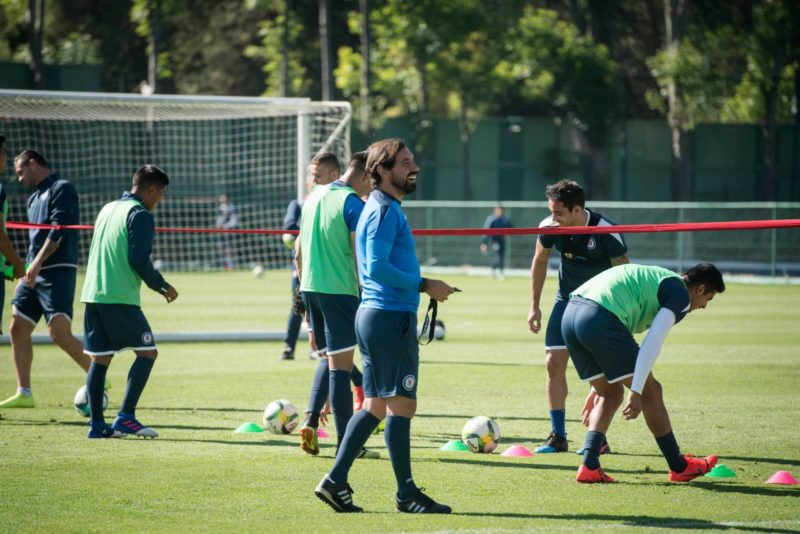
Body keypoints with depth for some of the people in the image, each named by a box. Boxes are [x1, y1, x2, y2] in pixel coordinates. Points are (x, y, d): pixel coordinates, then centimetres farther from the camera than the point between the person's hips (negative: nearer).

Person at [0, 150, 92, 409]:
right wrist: (25, 274, 24)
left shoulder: (62, 189, -6)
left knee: (59, 331, -17)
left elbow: (58, 229, -18)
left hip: (57, 271, -9)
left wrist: (37, 263, -24)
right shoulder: (34, 198, 22)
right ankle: (24, 394, 7)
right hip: (34, 273, 9)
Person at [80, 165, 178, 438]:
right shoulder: (140, 215, -7)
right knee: (147, 352, -2)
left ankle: (96, 423, 7)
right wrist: (163, 287, -1)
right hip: (120, 298, -8)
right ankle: (126, 417, -11)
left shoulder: (108, 209, 19)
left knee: (100, 358, 10)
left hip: (92, 293, 8)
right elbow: (139, 260, -15)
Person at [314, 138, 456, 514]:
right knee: (401, 405, -5)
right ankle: (406, 494, 0)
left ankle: (335, 482, 10)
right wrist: (425, 286, -18)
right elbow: (377, 267, -22)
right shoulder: (385, 211, -13)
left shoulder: (383, 208, 18)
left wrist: (422, 286, 20)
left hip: (375, 314, 10)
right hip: (391, 317, -10)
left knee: (376, 405, 12)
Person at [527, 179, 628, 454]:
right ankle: (558, 436, 5)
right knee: (554, 363, -4)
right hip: (567, 300, 4)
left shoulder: (605, 232, -28)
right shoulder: (550, 227, -17)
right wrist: (535, 306, 4)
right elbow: (540, 261, 4)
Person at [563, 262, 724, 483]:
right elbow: (652, 343, -9)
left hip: (570, 315, 9)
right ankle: (679, 468, 18)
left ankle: (589, 467, 9)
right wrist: (636, 392, -11)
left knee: (610, 394, 21)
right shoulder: (680, 294, 5)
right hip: (600, 321, -9)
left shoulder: (655, 278, 33)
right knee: (650, 391, 7)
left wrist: (597, 387, 40)